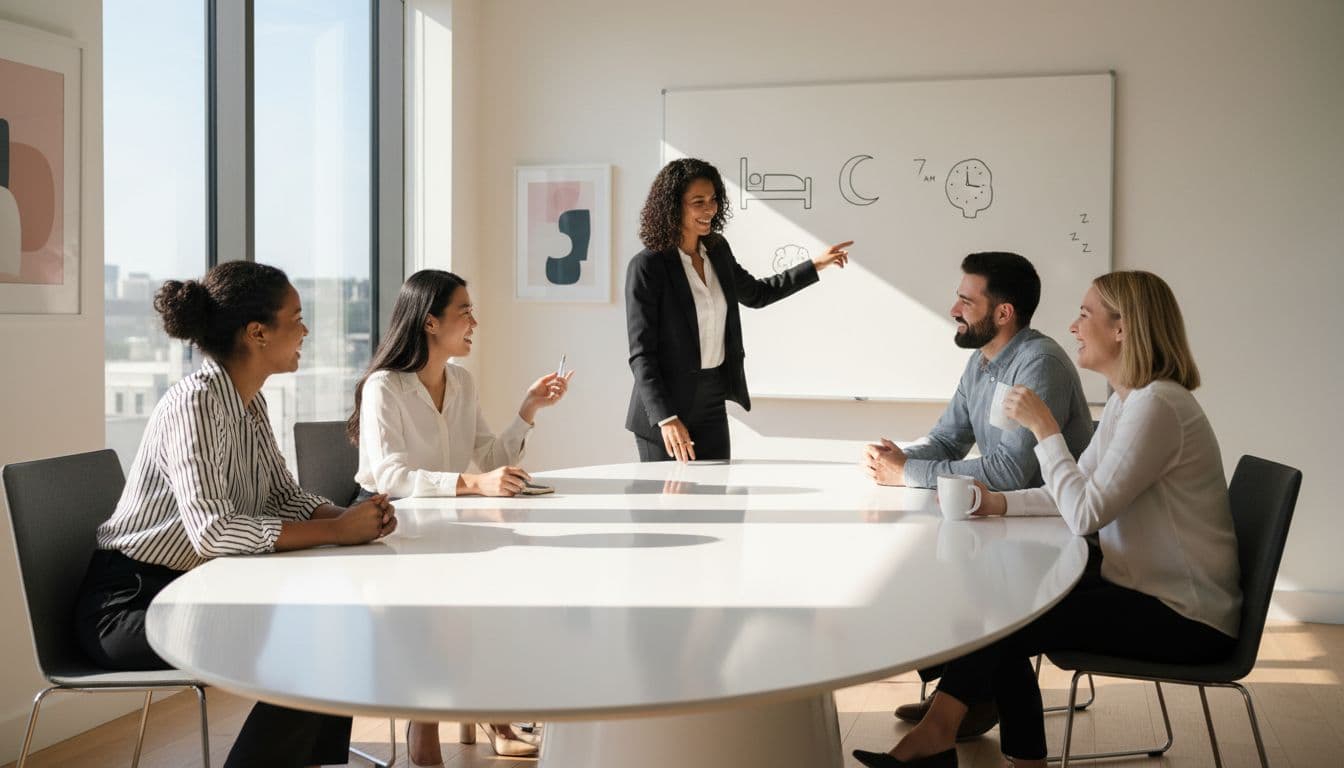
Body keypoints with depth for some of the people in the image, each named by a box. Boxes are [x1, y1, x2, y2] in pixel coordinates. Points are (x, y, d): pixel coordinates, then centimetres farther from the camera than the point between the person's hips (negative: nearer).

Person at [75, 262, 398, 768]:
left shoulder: (249, 402, 5)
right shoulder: (195, 403, -22)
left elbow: (284, 497, 11)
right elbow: (213, 531, -32)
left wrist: (352, 516, -9)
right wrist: (336, 530, -26)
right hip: (132, 603, -9)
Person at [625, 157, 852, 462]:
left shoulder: (717, 251, 6)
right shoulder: (647, 266, -14)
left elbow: (756, 294, 27)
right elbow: (641, 354, -15)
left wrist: (816, 265, 23)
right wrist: (666, 419, -23)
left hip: (714, 407, 6)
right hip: (665, 413, -6)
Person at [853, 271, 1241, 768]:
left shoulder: (1156, 405, -22)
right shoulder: (1127, 399, 10)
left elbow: (1086, 513, -26)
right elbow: (1080, 494, 11)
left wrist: (1044, 427, -19)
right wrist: (1000, 503, -2)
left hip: (1184, 615, -9)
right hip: (1143, 588, 9)